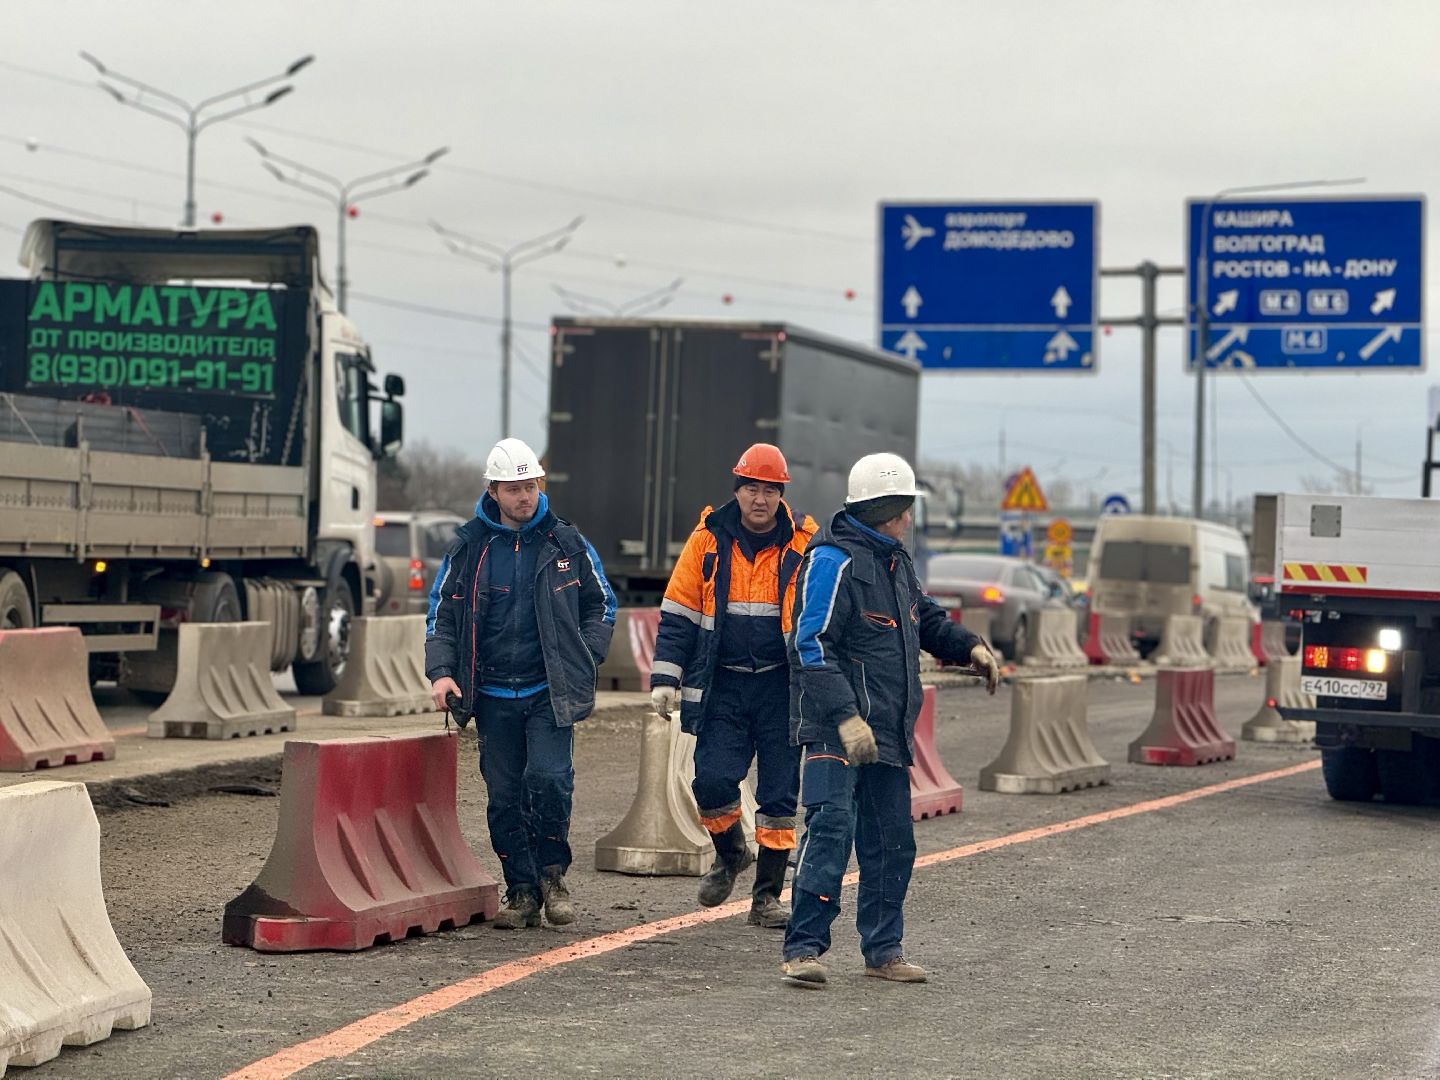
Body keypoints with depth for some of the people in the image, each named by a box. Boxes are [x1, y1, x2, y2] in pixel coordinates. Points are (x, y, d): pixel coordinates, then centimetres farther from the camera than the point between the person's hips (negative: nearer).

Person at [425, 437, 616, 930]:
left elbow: (601, 603, 15)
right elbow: (442, 613, 12)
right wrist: (441, 671, -2)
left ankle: (551, 872, 3)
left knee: (549, 779, -17)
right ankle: (522, 890, 11)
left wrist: (582, 659, 2)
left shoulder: (565, 544, 4)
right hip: (492, 695, 2)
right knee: (504, 795, 2)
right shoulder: (468, 547, 5)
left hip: (551, 693, -2)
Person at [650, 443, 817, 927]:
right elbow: (678, 614, 5)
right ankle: (730, 853, 21)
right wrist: (665, 679, -1)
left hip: (781, 687, 0)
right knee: (713, 780, -10)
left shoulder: (803, 545, 0)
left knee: (779, 793, 1)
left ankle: (767, 897, 13)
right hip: (722, 685, 0)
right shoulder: (708, 541, 2)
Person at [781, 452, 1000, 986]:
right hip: (835, 729, -9)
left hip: (887, 732, 9)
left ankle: (883, 950, 21)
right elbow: (813, 645, -19)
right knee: (831, 828, -17)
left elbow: (925, 618, 34)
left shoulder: (894, 560, 18)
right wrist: (846, 717, -28)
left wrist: (969, 646, 15)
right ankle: (804, 948, -15)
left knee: (892, 841, 11)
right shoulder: (833, 561, -12)